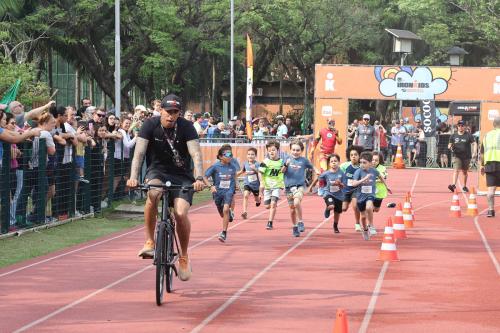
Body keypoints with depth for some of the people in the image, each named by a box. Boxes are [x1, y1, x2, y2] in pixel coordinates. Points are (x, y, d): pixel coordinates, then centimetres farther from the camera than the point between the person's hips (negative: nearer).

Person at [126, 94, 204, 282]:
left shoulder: (186, 127, -10)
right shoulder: (151, 125, -9)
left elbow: (196, 154, -20)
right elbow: (139, 152, -18)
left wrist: (199, 179, -36)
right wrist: (133, 177, -33)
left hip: (182, 176, 0)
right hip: (157, 171, 0)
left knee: (181, 213, -21)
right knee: (153, 194, -35)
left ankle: (184, 257, 3)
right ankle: (149, 242, -22)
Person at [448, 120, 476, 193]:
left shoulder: (469, 135, 0)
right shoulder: (453, 136, 6)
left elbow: (474, 143, -2)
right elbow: (450, 145, 12)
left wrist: (474, 152, -17)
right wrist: (450, 146, -12)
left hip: (466, 157, 0)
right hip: (457, 156, 0)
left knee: (465, 172, 13)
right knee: (456, 170, -17)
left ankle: (464, 186, 28)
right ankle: (453, 185, -29)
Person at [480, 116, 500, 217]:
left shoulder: (487, 135, 13)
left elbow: (482, 153, 14)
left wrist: (482, 165, 22)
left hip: (489, 163, 4)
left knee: (491, 188, 4)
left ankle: (490, 209, -2)